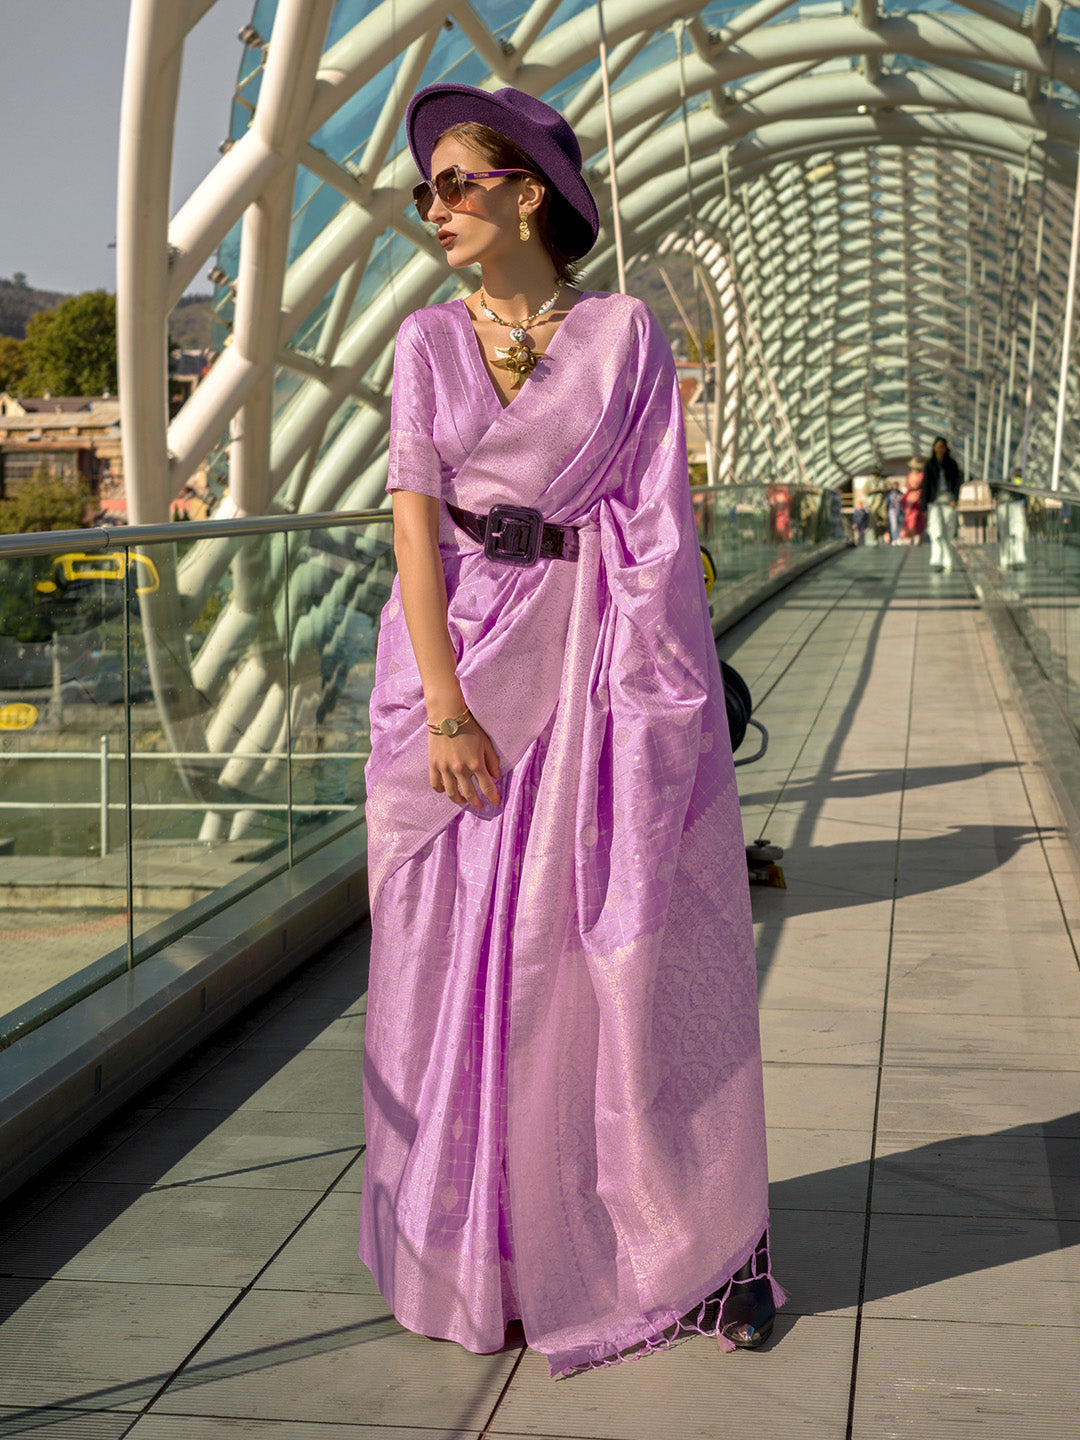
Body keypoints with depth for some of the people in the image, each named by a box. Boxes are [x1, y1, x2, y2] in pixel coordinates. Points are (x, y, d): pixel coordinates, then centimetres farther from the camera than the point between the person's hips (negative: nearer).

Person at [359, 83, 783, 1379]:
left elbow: (658, 523, -3)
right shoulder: (429, 341, 7)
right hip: (463, 657, 2)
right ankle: (491, 1255, 18)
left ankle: (696, 1241, 17)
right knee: (466, 961, 4)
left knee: (633, 954, 1)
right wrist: (444, 704, -12)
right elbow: (415, 515, -2)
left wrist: (651, 698, -12)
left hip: (592, 662, -2)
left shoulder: (624, 333, 1)